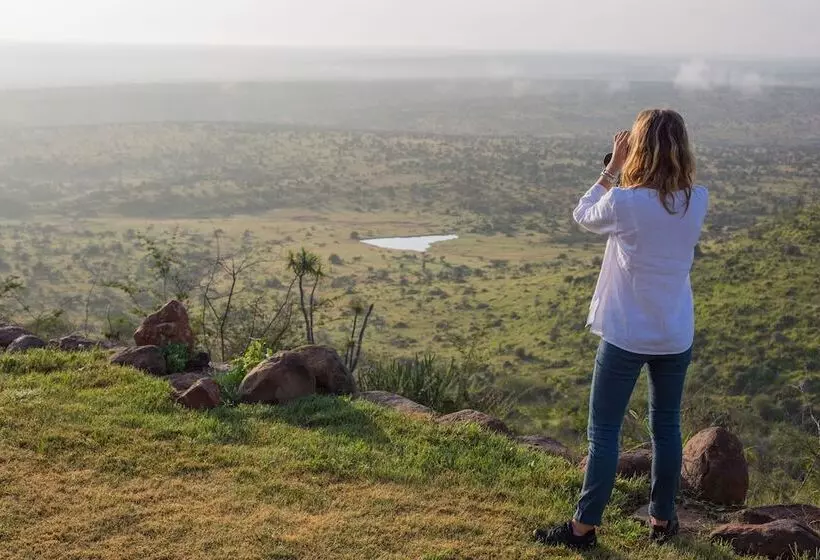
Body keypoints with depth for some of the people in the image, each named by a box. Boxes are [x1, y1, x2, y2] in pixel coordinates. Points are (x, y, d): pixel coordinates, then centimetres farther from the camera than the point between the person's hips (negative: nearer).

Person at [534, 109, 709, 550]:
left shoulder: (623, 202, -19)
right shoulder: (698, 200, -6)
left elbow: (583, 216, 1)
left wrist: (613, 168, 3)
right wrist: (625, 173, 5)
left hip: (626, 335, -4)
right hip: (676, 335, 4)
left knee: (604, 431, 6)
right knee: (666, 426, 18)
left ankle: (584, 527, 14)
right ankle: (662, 519, 30)